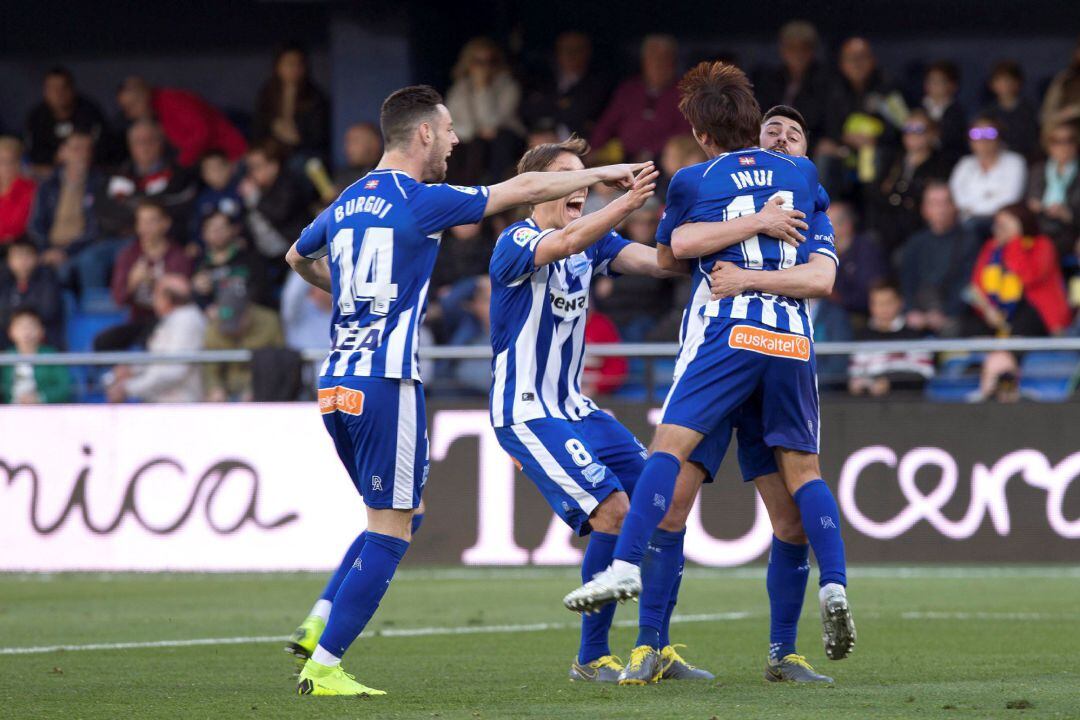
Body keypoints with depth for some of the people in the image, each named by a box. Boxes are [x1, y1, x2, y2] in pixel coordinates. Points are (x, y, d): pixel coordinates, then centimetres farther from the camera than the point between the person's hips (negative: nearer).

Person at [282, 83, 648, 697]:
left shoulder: (347, 204, 14)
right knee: (391, 531, -3)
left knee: (397, 520, 19)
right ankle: (323, 666, -8)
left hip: (336, 386, 8)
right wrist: (603, 174, 7)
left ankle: (317, 626, 8)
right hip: (386, 383, -8)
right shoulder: (420, 202, -8)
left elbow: (299, 258, 34)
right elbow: (523, 190, -3)